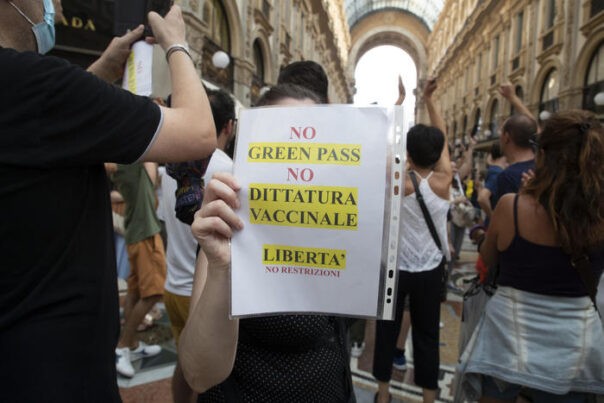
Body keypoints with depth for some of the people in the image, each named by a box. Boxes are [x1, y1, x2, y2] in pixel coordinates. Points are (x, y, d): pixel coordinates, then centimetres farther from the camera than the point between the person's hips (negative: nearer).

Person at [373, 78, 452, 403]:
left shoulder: (399, 182, -16)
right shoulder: (443, 182, -10)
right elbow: (442, 138, 1)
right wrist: (428, 100, 7)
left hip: (395, 268, -1)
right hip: (431, 270, 2)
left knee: (387, 330, 13)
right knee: (427, 335, 14)